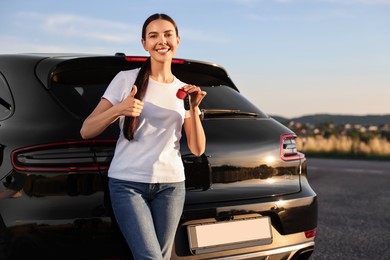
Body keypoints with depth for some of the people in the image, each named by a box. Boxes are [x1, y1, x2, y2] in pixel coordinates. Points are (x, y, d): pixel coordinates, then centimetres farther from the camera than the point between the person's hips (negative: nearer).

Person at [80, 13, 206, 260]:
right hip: (127, 183, -3)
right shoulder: (126, 79, -1)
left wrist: (194, 109, -9)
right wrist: (119, 109, -19)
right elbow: (86, 131, -3)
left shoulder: (184, 90, 10)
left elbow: (198, 149, 5)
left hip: (171, 185, 4)